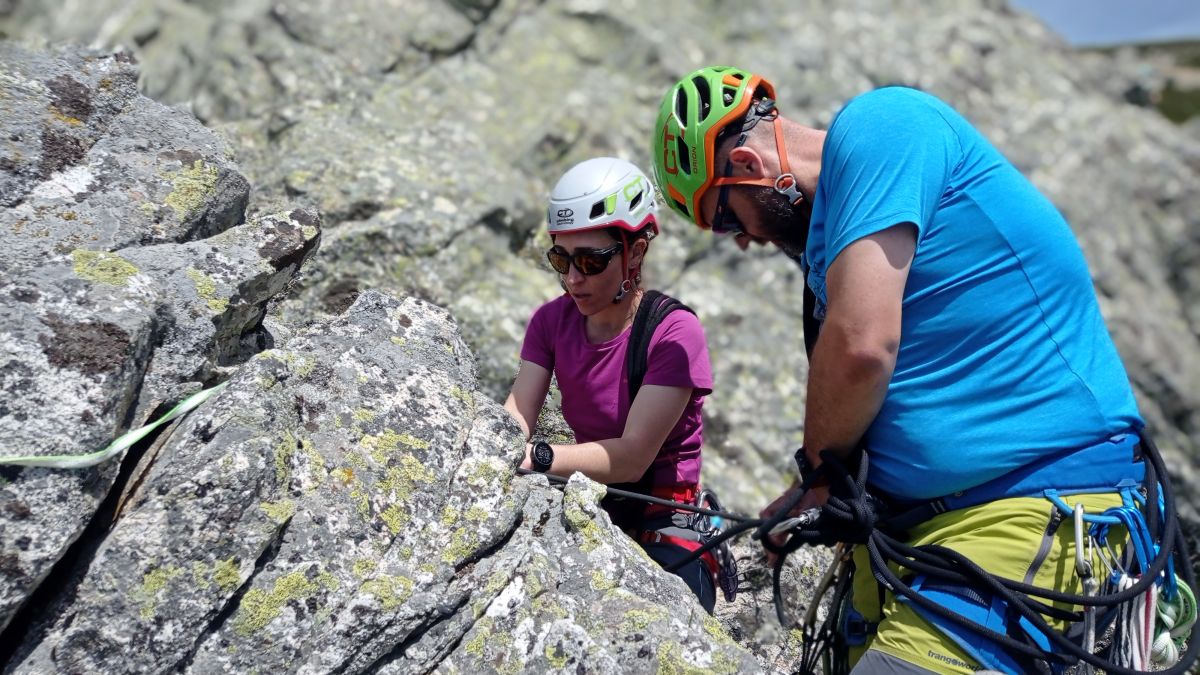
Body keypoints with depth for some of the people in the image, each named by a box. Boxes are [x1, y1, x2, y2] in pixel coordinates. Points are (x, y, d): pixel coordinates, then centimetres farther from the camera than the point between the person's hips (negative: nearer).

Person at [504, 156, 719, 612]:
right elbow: (517, 415, -12)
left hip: (662, 523, -4)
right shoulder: (553, 320, -1)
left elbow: (633, 455, -25)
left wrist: (537, 457, -39)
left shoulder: (673, 334, -18)